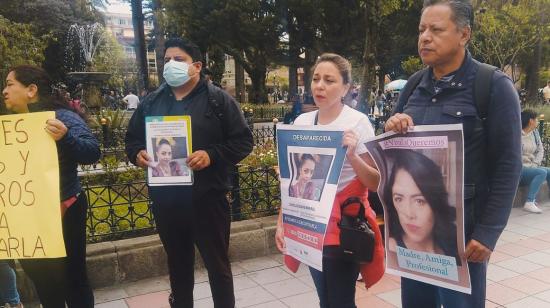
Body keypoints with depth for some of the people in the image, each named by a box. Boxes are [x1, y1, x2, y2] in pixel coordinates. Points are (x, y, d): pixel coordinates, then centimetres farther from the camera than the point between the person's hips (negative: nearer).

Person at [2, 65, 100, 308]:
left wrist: (65, 138, -41)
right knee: (44, 286, 18)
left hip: (62, 214, -7)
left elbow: (93, 153, -25)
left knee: (73, 279, 6)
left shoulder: (62, 117, -12)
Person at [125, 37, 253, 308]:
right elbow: (132, 139, 17)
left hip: (207, 198, -4)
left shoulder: (218, 99, -3)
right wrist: (137, 154, -6)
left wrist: (211, 155, -21)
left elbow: (243, 141, -6)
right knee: (177, 263, 21)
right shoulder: (151, 102, 11)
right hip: (165, 200, 5)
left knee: (217, 264, 9)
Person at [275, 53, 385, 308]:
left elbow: (376, 183, -11)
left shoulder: (357, 122, -10)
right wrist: (282, 221, 8)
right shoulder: (301, 122, 3)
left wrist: (352, 156, -27)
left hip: (343, 226, -4)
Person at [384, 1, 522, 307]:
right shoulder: (414, 85, 7)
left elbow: (508, 166, -10)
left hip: (462, 230, -5)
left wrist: (488, 232, -13)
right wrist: (392, 130, -9)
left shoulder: (494, 86, -9)